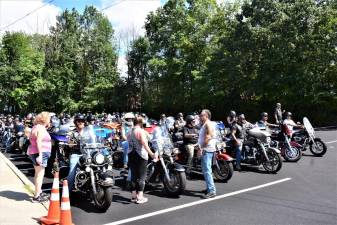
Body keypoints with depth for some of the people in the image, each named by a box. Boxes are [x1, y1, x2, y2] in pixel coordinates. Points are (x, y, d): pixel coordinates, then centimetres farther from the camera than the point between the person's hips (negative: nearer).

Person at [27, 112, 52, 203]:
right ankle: (36, 196, -5)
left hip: (34, 152, 11)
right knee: (40, 174, -7)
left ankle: (39, 192, 32)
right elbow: (38, 141, -24)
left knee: (38, 174, 19)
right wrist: (40, 154, -28)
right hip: (40, 153, -11)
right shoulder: (41, 128, -15)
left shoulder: (36, 127, 16)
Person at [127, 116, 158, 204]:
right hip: (140, 156, -7)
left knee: (133, 176, 12)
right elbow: (144, 143, -24)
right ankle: (140, 197, -1)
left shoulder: (130, 132, 12)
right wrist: (151, 154, -29)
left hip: (131, 155, 7)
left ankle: (133, 195, 18)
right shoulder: (141, 131, -11)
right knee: (141, 176, -1)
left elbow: (129, 143, 13)